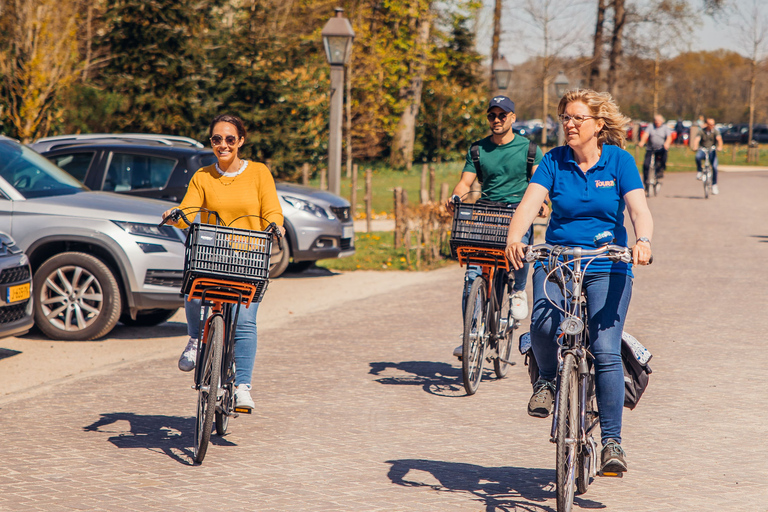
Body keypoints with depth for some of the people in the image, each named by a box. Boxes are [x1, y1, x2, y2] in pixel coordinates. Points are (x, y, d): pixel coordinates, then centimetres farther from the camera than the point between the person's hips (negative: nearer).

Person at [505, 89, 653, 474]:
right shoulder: (553, 161, 3)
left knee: (605, 350, -13)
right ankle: (547, 378, 7)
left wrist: (643, 240, -33)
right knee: (543, 325, -27)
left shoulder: (619, 160, 0)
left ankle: (612, 440, -4)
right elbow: (530, 202, -11)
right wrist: (515, 237, -31)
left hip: (607, 268, -1)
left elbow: (638, 208, -11)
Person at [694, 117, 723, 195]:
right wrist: (695, 147, -41)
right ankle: (699, 172, -10)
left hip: (712, 150, 1)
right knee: (698, 157, -36)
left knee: (714, 167, -14)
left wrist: (720, 147, -40)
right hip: (703, 150, -1)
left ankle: (714, 185, 1)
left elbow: (719, 139, -20)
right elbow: (697, 139, -20)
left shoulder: (715, 131, -4)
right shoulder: (701, 131, -5)